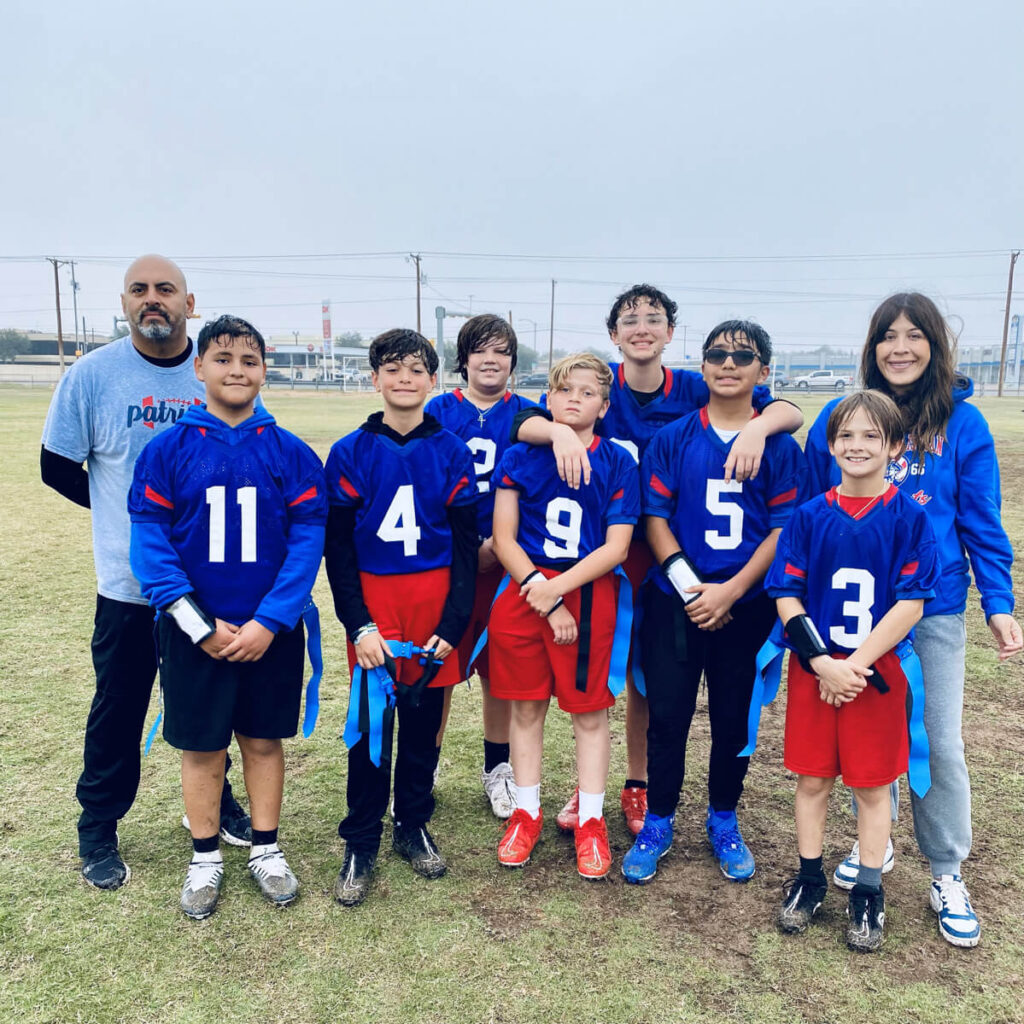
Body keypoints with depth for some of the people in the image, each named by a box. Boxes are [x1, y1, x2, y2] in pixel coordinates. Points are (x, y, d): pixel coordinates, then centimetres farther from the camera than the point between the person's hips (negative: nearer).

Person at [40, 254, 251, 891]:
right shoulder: (93, 374, -5)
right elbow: (58, 466, 3)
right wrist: (126, 512, 3)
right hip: (130, 583, -1)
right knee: (118, 709, 11)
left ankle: (215, 800, 39)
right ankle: (98, 829, 31)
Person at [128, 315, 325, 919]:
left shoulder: (291, 454, -4)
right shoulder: (168, 450, -4)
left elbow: (308, 540, -7)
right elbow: (149, 542, -7)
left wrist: (268, 622, -16)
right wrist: (201, 626, -14)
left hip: (271, 632, 0)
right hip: (193, 633, 0)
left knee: (264, 740, 14)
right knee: (202, 747, 12)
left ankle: (267, 851, 32)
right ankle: (206, 859, 32)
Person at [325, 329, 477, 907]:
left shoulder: (453, 453, 1)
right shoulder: (351, 454, 0)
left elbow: (466, 546, 2)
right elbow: (338, 547, -1)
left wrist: (453, 625, -6)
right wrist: (359, 625, -9)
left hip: (435, 603, 1)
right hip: (372, 603, -1)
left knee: (424, 719, 11)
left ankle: (414, 826, 30)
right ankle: (361, 845, 20)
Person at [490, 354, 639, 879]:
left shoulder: (618, 463, -1)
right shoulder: (519, 458, 1)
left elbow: (616, 546, -6)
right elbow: (503, 538, -1)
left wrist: (556, 588, -15)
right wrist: (540, 594, -11)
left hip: (589, 595, -1)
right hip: (524, 593, 1)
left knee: (590, 712, 8)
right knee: (526, 707, 11)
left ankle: (591, 821, 24)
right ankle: (526, 812, 29)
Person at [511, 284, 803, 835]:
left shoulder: (693, 390, -4)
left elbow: (789, 412, -7)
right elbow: (525, 424, -17)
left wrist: (757, 424, -30)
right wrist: (560, 430, -39)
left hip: (660, 552, 1)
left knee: (646, 672, 12)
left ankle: (637, 787, 30)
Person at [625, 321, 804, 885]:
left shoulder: (781, 446, 1)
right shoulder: (672, 439, 2)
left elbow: (785, 529, -3)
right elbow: (656, 517, -1)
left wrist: (729, 591, -12)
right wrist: (690, 589, -11)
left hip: (747, 606, 0)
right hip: (674, 601, 0)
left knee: (734, 719, 11)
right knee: (667, 715, 5)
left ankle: (723, 822, 31)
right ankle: (657, 823, 23)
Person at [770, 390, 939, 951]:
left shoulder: (909, 517, -6)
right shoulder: (810, 516, -2)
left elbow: (911, 603, -10)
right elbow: (786, 595, -4)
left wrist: (857, 665, -15)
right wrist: (822, 663, -13)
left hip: (877, 672, -1)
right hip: (814, 671, 2)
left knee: (872, 784, 10)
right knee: (812, 779, 11)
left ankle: (868, 892, 27)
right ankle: (809, 879, 30)